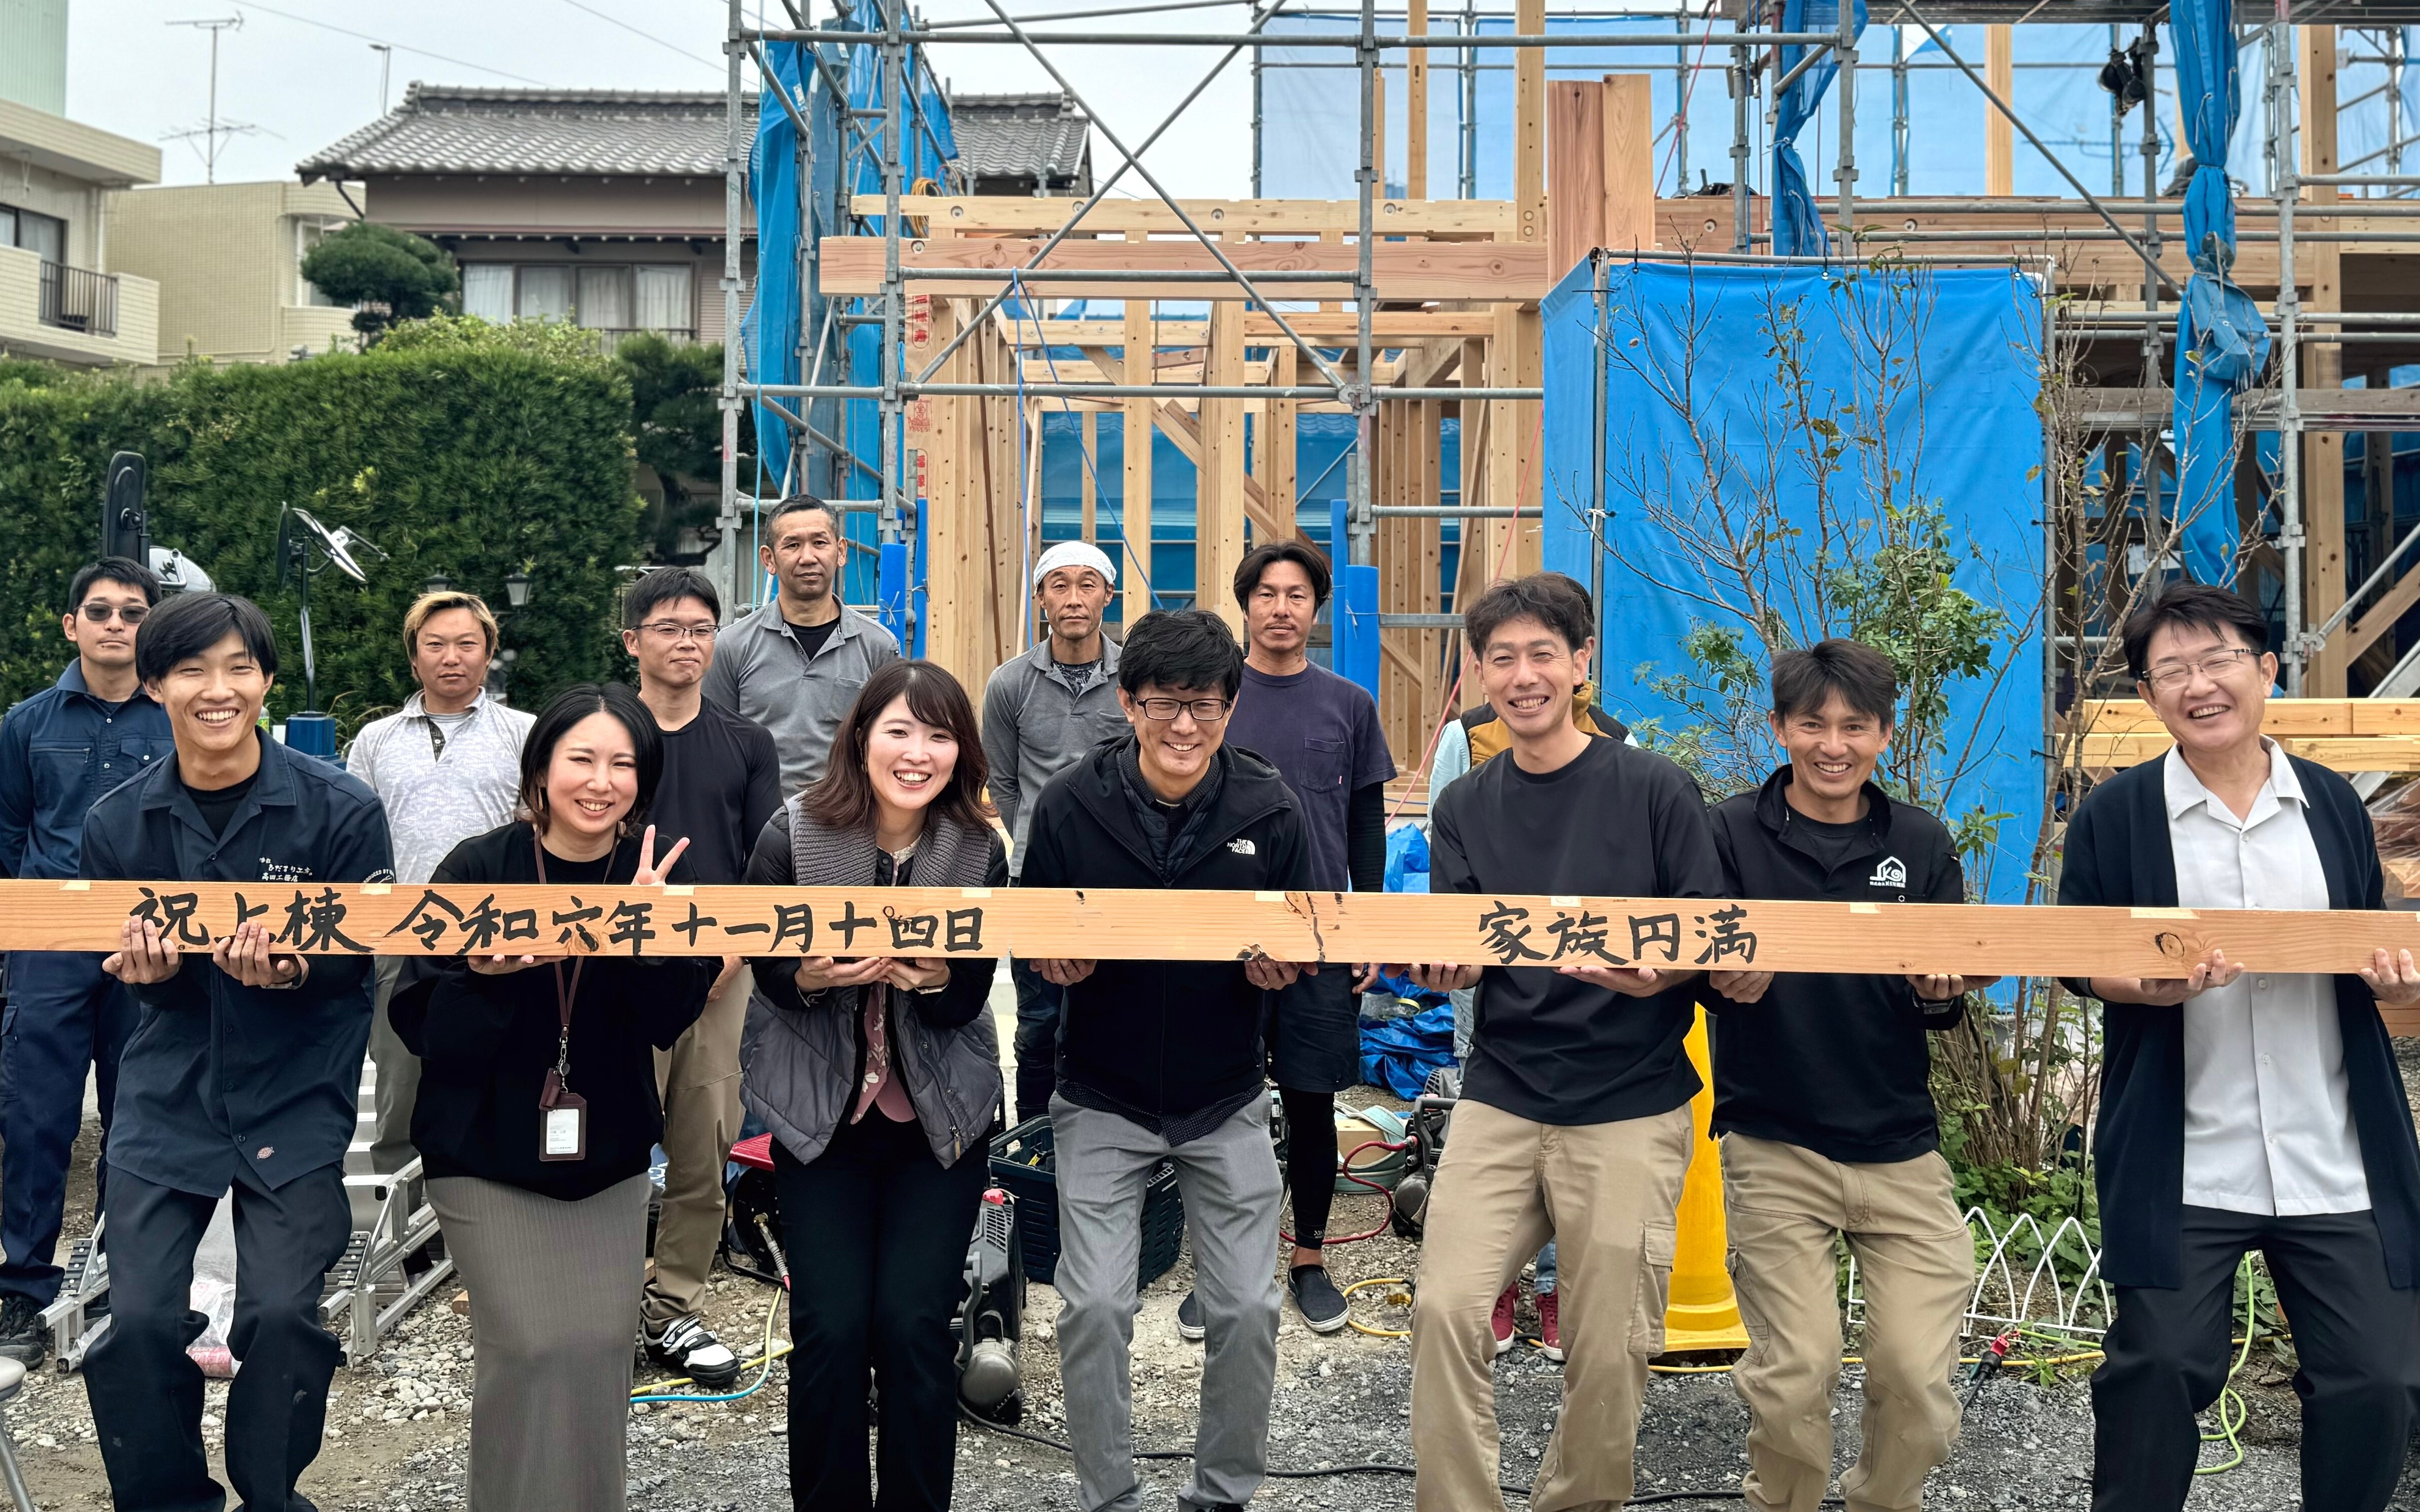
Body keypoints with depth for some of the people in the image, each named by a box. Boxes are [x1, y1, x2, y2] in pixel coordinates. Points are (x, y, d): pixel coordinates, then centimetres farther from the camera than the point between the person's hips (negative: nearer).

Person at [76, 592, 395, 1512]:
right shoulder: (117, 824, -2)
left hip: (297, 1096, -2)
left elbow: (357, 955, -6)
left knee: (282, 1314, -9)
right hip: (169, 1094, 2)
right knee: (138, 1321, -3)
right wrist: (152, 970, -18)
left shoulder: (340, 809, -10)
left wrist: (290, 970, -27)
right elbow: (142, 982, 6)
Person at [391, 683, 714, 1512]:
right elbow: (417, 1023, -8)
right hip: (488, 1155, -3)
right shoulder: (477, 868, -10)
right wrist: (483, 974, -27)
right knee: (530, 1348, -6)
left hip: (610, 1156, 3)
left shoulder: (658, 872, -3)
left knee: (602, 1349, 5)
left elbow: (669, 1019, -11)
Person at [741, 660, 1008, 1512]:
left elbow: (970, 999, -2)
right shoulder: (795, 835, -12)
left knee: (914, 1327, -1)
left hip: (940, 1120, 1)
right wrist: (815, 975, -24)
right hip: (820, 1114, -1)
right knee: (830, 1328, -2)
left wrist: (934, 979, -25)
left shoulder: (978, 851, -7)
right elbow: (767, 973, -2)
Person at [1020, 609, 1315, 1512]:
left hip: (1227, 1102, 1)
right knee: (1095, 1308, -4)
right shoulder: (1070, 804, -9)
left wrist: (1281, 963, -19)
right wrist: (1056, 958, -23)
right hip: (1104, 1101, -1)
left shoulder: (1269, 809, -7)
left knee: (1247, 1309, 1)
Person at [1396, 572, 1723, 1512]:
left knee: (1609, 1350, 3)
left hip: (1629, 1114, -2)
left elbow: (1713, 942, -1)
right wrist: (1441, 967, -17)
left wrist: (1660, 972, -23)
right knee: (1446, 1308, -11)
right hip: (1501, 1102, 3)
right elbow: (1455, 962, 6)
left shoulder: (1655, 789, -3)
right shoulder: (1464, 808, 8)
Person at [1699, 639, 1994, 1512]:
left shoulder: (1921, 843, 7)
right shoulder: (1730, 834, 0)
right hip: (1773, 1145, -2)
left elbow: (1946, 1009, 6)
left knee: (1921, 1379, 0)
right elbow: (1696, 970, -3)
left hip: (1901, 1147, 2)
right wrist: (1729, 977, -26)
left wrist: (1942, 993, -17)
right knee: (1793, 1374, -3)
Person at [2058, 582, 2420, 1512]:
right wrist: (2148, 985, -19)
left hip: (2339, 1167, 3)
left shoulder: (2333, 805, 8)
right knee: (2158, 1371, 0)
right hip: (2182, 1169, -2)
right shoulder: (2113, 817, -1)